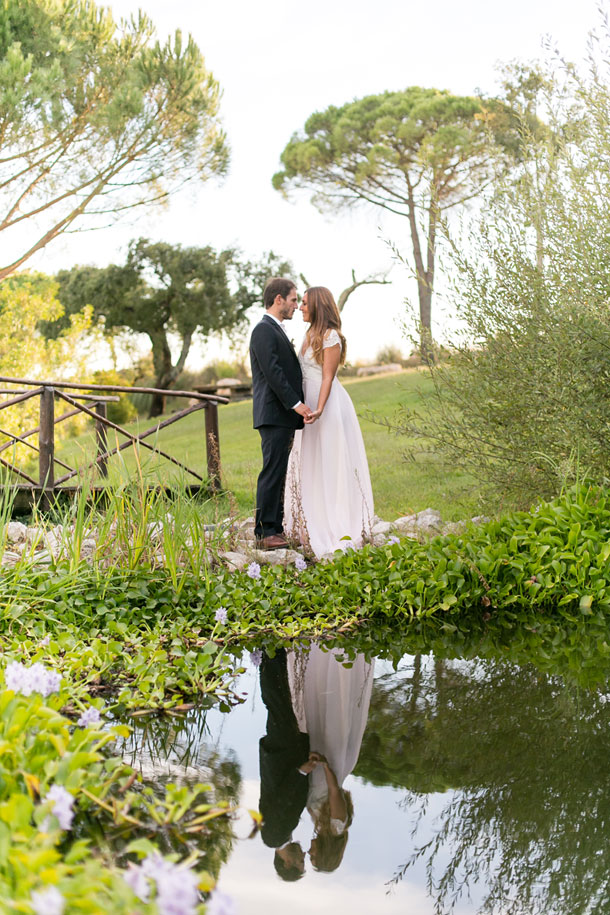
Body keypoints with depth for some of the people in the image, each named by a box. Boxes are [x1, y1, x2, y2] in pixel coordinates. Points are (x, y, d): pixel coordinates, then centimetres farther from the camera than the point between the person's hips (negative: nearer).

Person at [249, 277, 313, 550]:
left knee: (278, 474, 10)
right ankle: (265, 533, -7)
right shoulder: (264, 330, -10)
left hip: (284, 415, 10)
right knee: (272, 473, -9)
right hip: (274, 414, -10)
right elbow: (272, 372, -18)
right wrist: (296, 403, -20)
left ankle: (276, 529, 14)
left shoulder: (277, 331, 22)